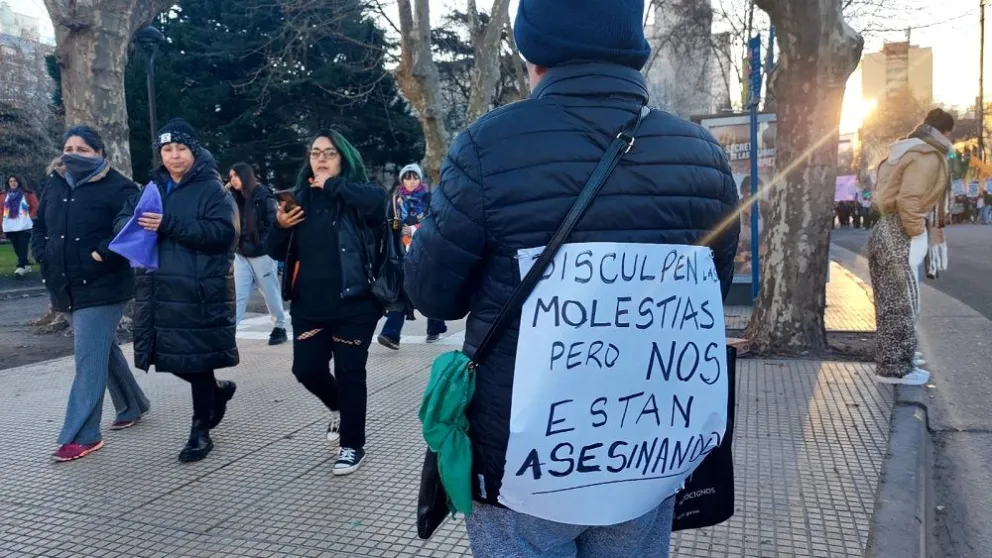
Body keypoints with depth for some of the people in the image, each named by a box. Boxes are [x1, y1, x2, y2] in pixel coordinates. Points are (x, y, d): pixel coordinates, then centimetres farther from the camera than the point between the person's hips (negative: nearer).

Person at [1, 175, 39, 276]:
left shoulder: (27, 194, 4)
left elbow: (35, 207, 6)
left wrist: (30, 218, -2)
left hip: (24, 226, -4)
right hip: (10, 227, 4)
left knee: (22, 247, -12)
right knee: (17, 248, 8)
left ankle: (21, 267, -19)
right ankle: (27, 265, 19)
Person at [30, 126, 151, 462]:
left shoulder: (117, 187, -10)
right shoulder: (54, 185, 10)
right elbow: (39, 227, 20)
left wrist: (104, 253, -23)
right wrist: (44, 255, 5)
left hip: (102, 287, -7)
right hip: (67, 288, 7)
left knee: (89, 359, -7)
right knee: (105, 351, 18)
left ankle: (82, 435, -2)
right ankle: (132, 406, 35)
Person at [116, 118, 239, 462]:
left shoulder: (212, 188, -4)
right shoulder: (153, 188, 16)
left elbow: (223, 232, -17)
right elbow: (122, 219, 15)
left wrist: (169, 226, -23)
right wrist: (135, 225, -10)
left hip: (199, 292, -6)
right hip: (159, 289, 6)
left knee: (197, 360, 1)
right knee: (170, 357, 11)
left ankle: (200, 431, 17)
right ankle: (218, 391, 38)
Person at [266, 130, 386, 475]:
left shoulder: (357, 192, -3)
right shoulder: (301, 198, 10)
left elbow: (377, 200, -29)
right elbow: (277, 252, 13)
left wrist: (332, 185, -19)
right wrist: (280, 225, -8)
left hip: (353, 304, -4)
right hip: (309, 306, 5)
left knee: (349, 373, 2)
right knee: (306, 369, 7)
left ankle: (352, 445, 19)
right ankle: (339, 407, 39)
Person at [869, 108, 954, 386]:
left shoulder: (907, 150, 17)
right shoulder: (928, 156, -12)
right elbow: (909, 200, -23)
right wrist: (917, 235, -15)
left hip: (886, 230, 10)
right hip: (900, 235, -10)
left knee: (891, 303, 17)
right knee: (902, 304, -3)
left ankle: (893, 360, 28)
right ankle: (895, 368, 3)